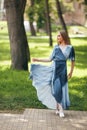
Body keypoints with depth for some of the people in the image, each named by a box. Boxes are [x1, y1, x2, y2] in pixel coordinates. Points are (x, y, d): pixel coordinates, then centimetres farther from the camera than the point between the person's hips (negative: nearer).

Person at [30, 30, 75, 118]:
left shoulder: (70, 48, -1)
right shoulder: (56, 47, 9)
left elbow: (72, 61, 3)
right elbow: (50, 59, 14)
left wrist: (71, 72, 2)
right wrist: (38, 60, 12)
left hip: (62, 70, -2)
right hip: (54, 69, 2)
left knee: (62, 89, -3)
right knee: (56, 89, -3)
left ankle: (59, 108, 6)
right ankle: (60, 109, 5)